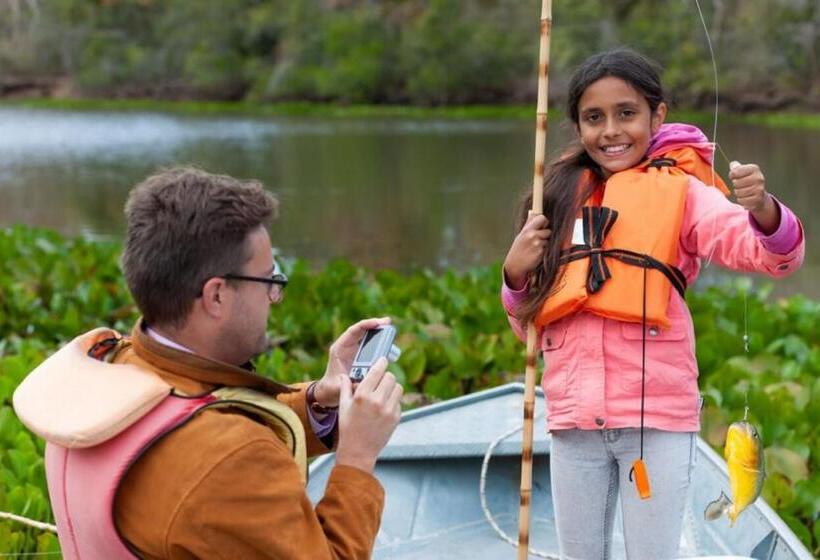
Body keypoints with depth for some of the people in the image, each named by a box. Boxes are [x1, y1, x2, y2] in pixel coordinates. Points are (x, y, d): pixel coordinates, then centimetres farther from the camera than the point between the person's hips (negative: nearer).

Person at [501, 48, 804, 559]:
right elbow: (529, 324, 16)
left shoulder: (679, 190, -2)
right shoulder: (564, 200, 11)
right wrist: (516, 273, -4)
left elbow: (774, 255, -17)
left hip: (657, 418, -4)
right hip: (575, 418, 4)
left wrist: (762, 209, -38)